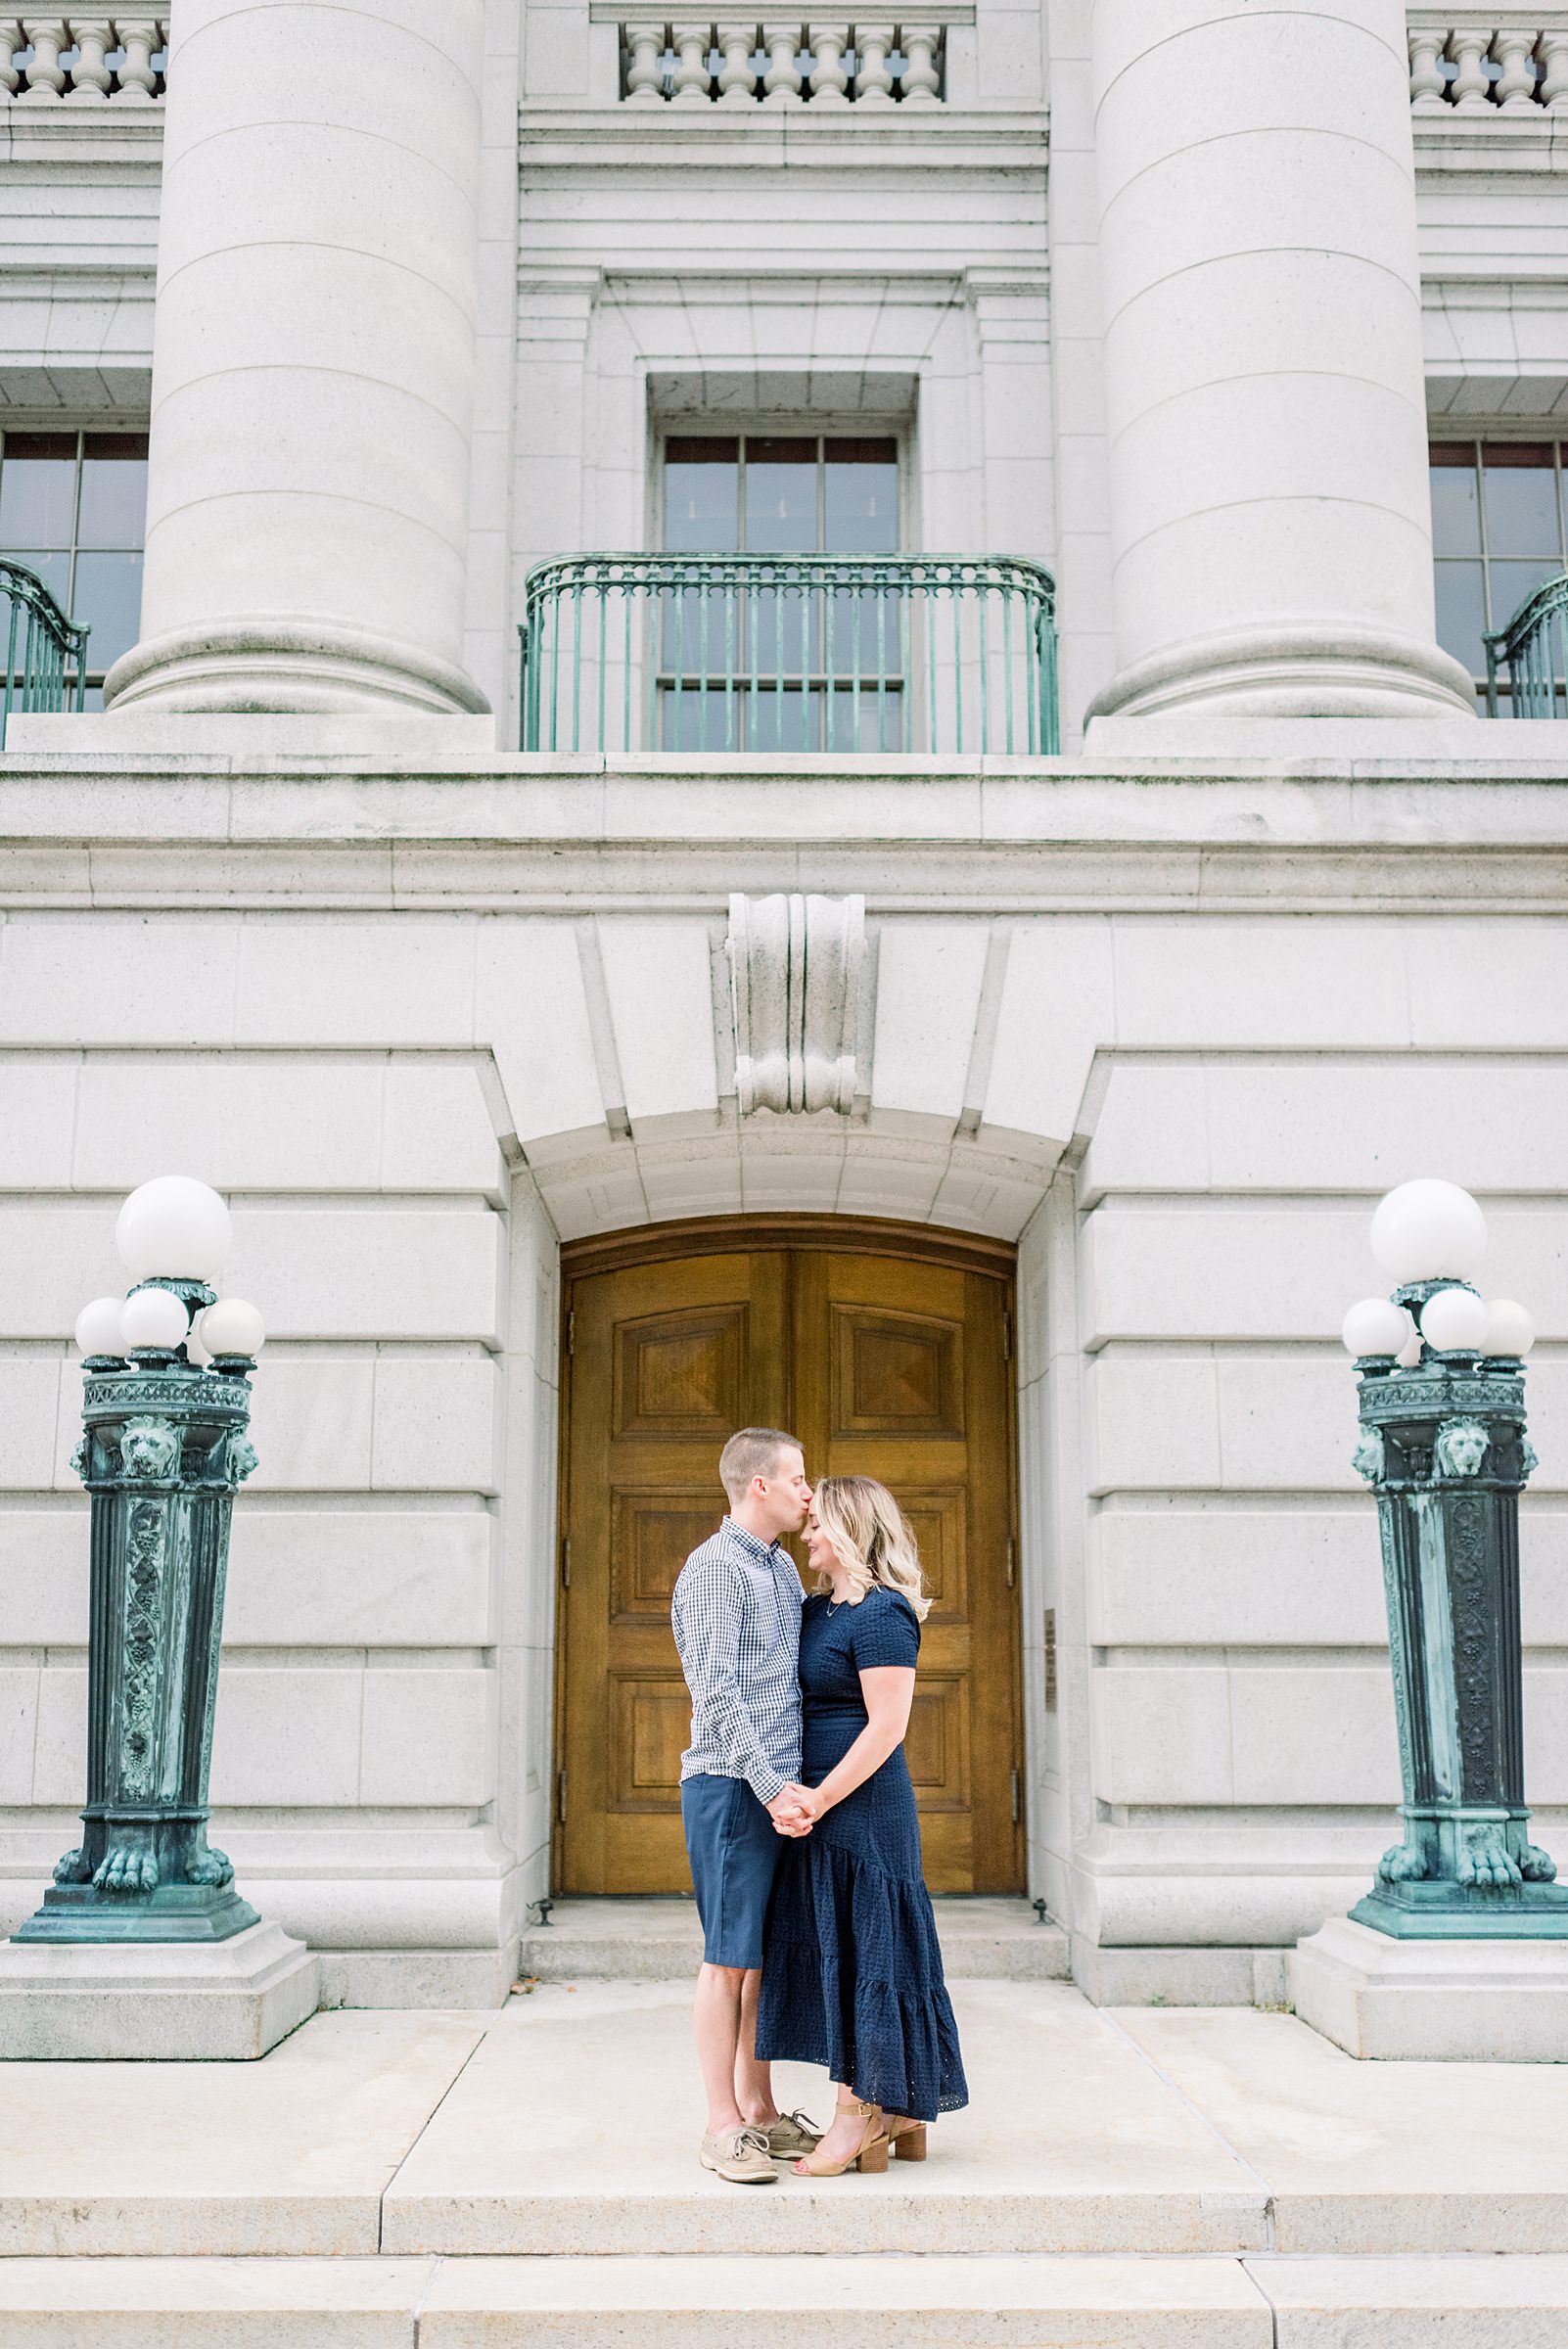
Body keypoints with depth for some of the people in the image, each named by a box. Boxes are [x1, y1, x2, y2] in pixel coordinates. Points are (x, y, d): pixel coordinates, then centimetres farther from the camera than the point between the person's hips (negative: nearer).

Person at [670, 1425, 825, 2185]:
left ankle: (761, 2111, 20)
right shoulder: (715, 1569, -11)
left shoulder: (782, 1567, 16)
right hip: (733, 1786, -8)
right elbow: (718, 1695, -17)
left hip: (778, 1788, 8)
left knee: (765, 1958, 12)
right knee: (730, 1958, -3)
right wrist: (770, 1787, -20)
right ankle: (723, 2127, 5)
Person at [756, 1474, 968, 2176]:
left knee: (860, 1949, -2)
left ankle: (860, 2114, 8)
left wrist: (817, 1801, -20)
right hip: (825, 1808, 9)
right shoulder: (819, 1610, 13)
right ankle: (899, 2114, 21)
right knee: (837, 1950, 12)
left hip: (862, 1805, -9)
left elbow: (887, 1727, -20)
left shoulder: (882, 1614, -14)